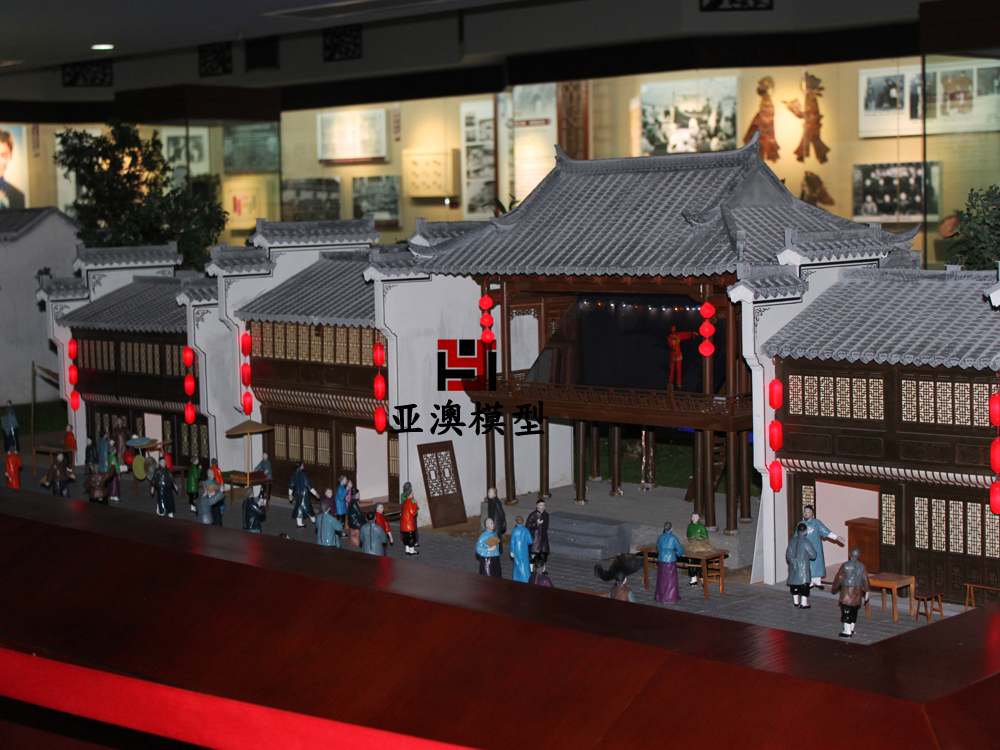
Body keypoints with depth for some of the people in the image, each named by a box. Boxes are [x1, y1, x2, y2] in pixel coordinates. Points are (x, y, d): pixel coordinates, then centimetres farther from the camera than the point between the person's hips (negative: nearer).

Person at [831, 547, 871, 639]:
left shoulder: (845, 566, -11)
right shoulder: (862, 567, -3)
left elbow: (839, 578, -5)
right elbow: (865, 581, 2)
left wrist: (834, 587, 11)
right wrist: (866, 592, 12)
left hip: (846, 591, -3)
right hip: (858, 592, 3)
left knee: (846, 611, 0)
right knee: (854, 611, 15)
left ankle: (847, 631, -3)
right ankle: (852, 629, 23)